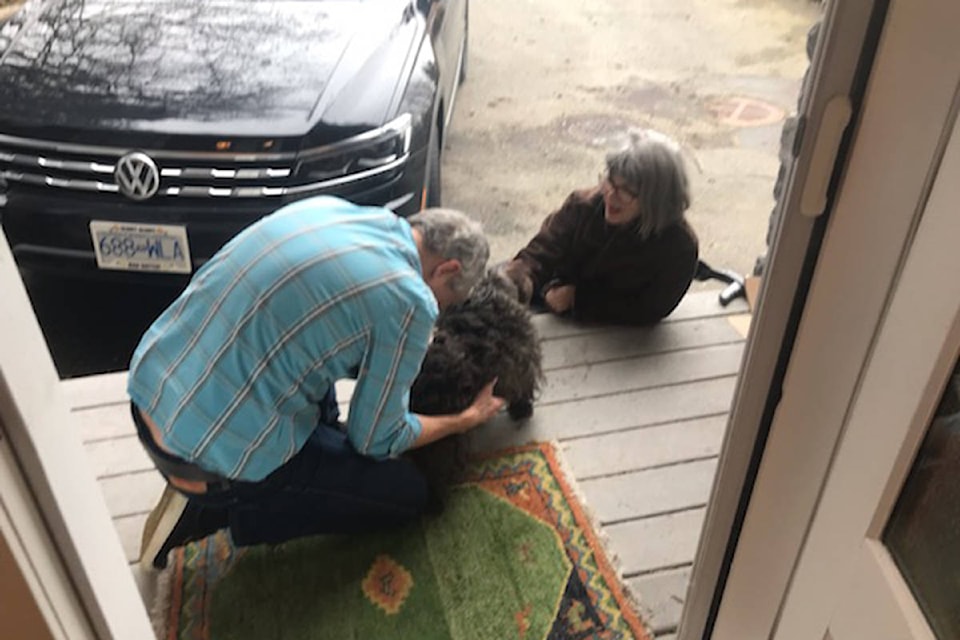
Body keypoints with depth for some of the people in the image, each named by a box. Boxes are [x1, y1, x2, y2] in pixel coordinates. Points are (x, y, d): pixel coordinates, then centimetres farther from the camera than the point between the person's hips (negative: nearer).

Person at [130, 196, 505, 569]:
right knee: (407, 493, 8)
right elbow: (375, 441, -3)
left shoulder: (327, 206, 5)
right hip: (212, 454, -8)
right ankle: (212, 510, 4)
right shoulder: (409, 303, -16)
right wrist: (467, 419, 13)